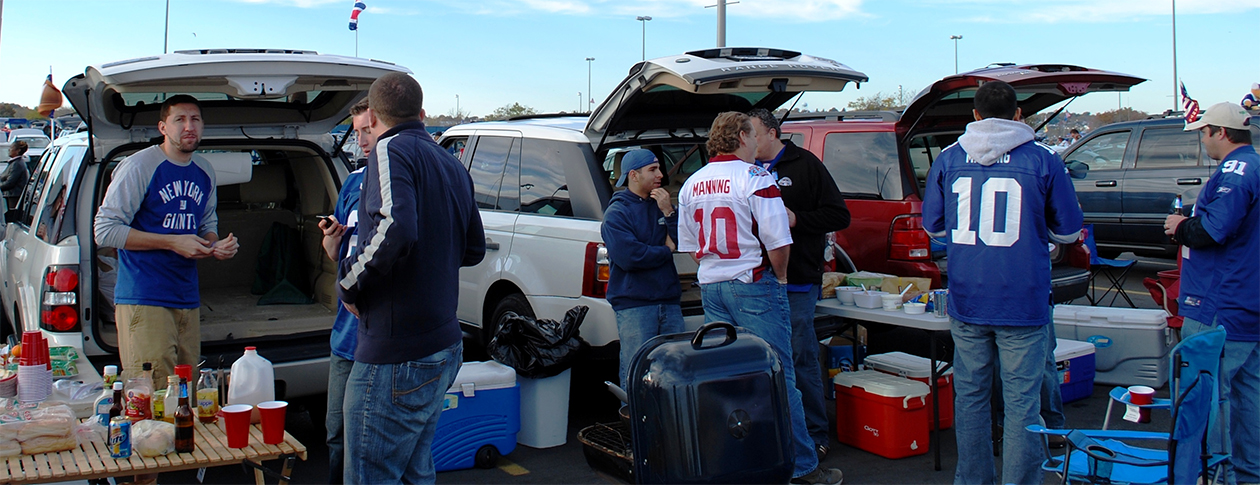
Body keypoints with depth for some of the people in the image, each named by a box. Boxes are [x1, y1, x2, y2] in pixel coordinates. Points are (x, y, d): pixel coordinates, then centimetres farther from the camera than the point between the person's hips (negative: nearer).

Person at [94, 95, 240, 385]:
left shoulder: (206, 173, 14)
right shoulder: (140, 166, -7)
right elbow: (105, 230, -11)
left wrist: (216, 246, 2)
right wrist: (172, 242, -16)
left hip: (188, 301, 7)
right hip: (144, 301, -7)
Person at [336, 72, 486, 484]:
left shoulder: (393, 150, -11)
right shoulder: (452, 165, 16)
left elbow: (395, 229, -28)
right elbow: (474, 249, 24)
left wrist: (349, 282, -15)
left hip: (396, 357, -9)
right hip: (445, 347, 9)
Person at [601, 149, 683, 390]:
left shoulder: (662, 205, 16)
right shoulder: (617, 213, -2)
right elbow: (628, 257, -17)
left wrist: (668, 212, -5)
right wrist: (666, 251, -3)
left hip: (669, 302, 5)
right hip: (633, 305, -5)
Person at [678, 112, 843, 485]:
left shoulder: (691, 184, 10)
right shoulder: (754, 178, -11)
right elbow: (777, 241, -15)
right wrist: (780, 276, 0)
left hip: (710, 286, 7)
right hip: (752, 285, -7)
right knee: (777, 377, -2)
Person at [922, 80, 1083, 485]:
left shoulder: (949, 159, 3)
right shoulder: (1042, 160, -4)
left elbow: (933, 226, 12)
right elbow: (1068, 231, 5)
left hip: (966, 302, 3)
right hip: (1023, 301, -3)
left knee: (970, 395, 14)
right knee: (1021, 402, 2)